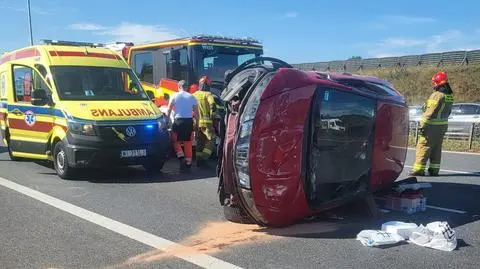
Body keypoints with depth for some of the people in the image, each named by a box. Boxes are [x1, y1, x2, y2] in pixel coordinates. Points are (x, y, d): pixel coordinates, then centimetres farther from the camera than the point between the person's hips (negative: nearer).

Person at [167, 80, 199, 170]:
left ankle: (181, 156, -8)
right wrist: (197, 123, 13)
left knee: (175, 140, 10)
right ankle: (188, 161, 11)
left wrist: (167, 120, 8)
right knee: (188, 142, 9)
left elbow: (168, 110, -1)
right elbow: (196, 112, 5)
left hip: (178, 120, -2)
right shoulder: (192, 97, 5)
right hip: (189, 121, 2)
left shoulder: (174, 96, 0)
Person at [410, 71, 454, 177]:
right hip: (443, 125, 9)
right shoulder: (450, 96, 9)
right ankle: (434, 170, 17)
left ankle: (419, 169, -5)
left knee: (423, 146, -4)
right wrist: (443, 121, 21)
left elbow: (430, 112, -21)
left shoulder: (437, 95, -19)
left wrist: (423, 125, -18)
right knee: (436, 148, 14)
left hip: (432, 125, -9)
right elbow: (448, 111, 15)